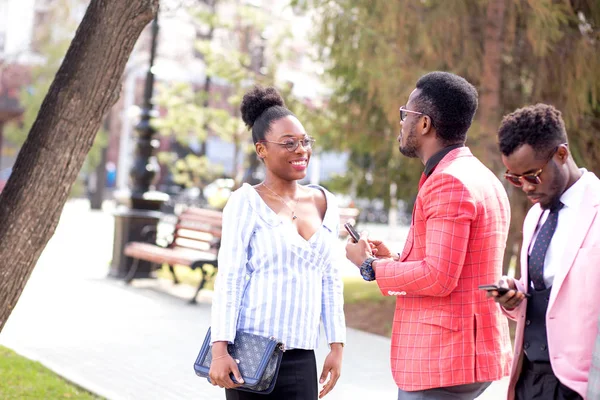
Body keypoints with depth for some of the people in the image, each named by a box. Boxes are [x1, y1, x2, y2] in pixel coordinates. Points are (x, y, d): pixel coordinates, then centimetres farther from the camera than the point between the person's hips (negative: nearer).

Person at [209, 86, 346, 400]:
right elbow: (229, 278, -8)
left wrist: (337, 344, 10)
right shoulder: (247, 203, -5)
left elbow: (330, 280, 13)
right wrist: (220, 349, -15)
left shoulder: (324, 203, 10)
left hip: (301, 358, 4)